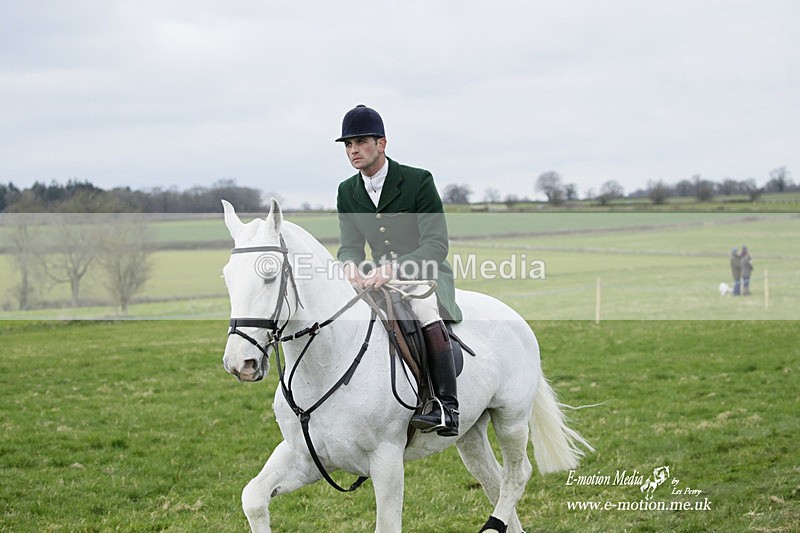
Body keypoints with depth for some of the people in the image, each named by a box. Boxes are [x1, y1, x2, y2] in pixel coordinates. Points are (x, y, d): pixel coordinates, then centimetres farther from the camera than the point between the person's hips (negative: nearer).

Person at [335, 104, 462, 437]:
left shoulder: (418, 181, -14)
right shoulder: (347, 192, 4)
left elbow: (436, 245, -20)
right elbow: (350, 245, 3)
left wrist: (391, 269, -35)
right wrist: (350, 264, -25)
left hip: (428, 276, -6)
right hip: (383, 281, 6)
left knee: (423, 306, -37)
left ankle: (447, 408, -39)